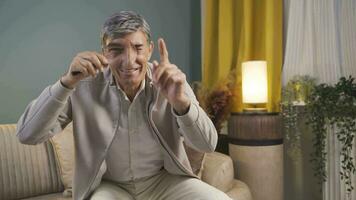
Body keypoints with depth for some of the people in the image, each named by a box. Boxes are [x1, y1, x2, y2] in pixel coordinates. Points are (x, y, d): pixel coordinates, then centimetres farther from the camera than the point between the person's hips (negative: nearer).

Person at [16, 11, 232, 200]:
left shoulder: (171, 82, -12)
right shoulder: (85, 85, -14)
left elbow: (208, 145, -17)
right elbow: (27, 134, -17)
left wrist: (180, 101, -36)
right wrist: (67, 82, -30)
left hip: (164, 179, 1)